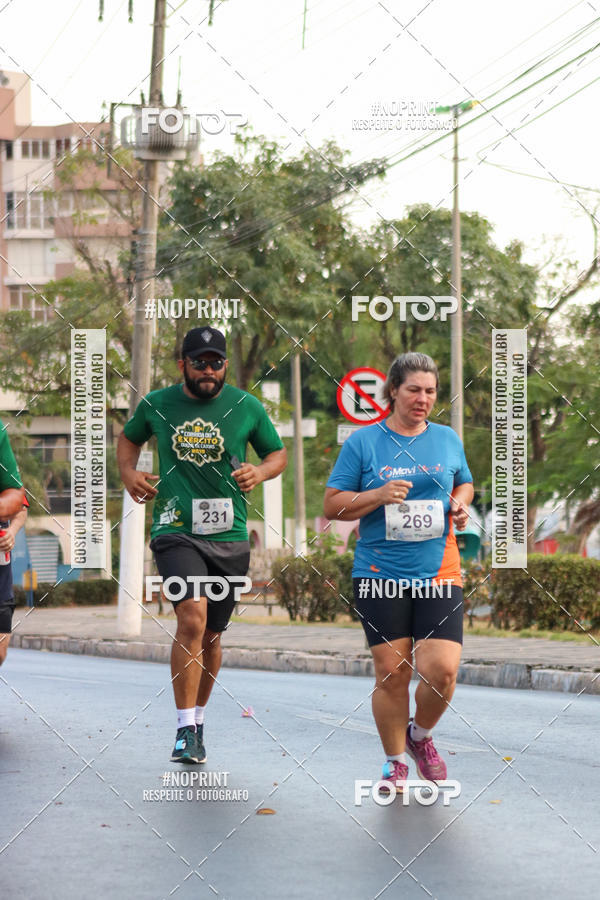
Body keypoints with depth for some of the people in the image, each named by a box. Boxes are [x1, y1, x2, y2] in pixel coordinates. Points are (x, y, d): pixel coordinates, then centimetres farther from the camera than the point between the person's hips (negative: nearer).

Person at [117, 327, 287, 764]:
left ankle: (198, 717, 33)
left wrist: (260, 472, -7)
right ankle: (187, 728, -18)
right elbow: (129, 438, 23)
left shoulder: (247, 407, 3)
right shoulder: (156, 405, 4)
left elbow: (278, 453, 15)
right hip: (176, 530, -2)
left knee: (210, 635, 11)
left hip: (229, 536, 2)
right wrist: (129, 473, 4)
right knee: (192, 618, -23)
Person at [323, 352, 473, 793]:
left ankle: (420, 735, 21)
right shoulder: (363, 442, 1)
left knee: (442, 670, -10)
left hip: (439, 574, 2)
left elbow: (464, 483, 26)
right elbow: (333, 505, 0)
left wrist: (460, 504, 4)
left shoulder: (448, 439, 10)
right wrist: (379, 496, -15)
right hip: (380, 575, -2)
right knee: (391, 672, -1)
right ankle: (395, 764, 17)